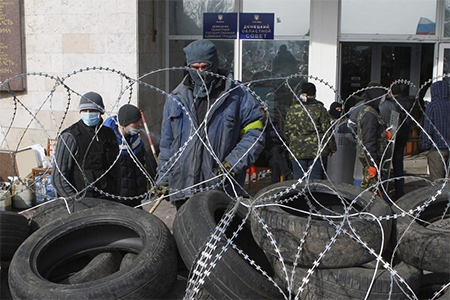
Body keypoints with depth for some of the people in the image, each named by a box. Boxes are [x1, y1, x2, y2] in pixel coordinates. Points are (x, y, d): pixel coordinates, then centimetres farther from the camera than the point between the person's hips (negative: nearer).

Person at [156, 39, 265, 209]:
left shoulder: (237, 97, 3)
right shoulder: (176, 100, 14)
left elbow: (254, 135, 0)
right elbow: (166, 144, 19)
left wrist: (233, 163, -11)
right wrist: (163, 178, 14)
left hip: (222, 190, -3)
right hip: (182, 189, 3)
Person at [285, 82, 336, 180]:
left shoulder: (292, 109, 3)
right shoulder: (319, 109, -6)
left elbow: (287, 131, 8)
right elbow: (327, 131, -5)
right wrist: (332, 148, 4)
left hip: (297, 151, 3)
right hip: (317, 150, -2)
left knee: (298, 177, 7)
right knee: (315, 179, 2)